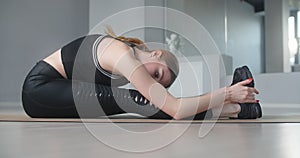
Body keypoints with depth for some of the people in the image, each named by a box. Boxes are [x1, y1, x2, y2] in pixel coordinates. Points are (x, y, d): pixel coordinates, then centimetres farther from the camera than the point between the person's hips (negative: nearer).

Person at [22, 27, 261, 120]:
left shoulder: (136, 53, -1)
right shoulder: (126, 56, -27)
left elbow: (168, 104, -2)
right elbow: (175, 109, -31)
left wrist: (221, 105, -8)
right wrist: (226, 94, -27)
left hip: (57, 92, 8)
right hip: (39, 87, -8)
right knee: (131, 99, -24)